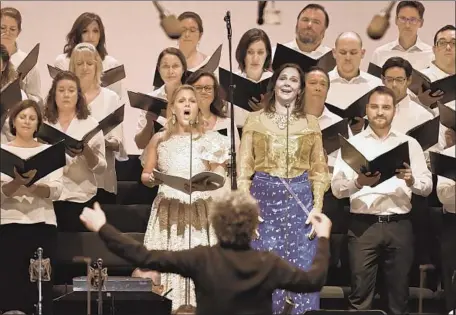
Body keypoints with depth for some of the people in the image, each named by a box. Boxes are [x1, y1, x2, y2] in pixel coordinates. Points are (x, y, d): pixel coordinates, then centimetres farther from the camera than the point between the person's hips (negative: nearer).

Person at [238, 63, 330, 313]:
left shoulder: (310, 122, 9)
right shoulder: (255, 120, 5)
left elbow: (319, 168, 9)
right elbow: (244, 167, 3)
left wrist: (317, 206, -2)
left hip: (299, 199, 1)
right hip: (264, 197, -1)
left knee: (303, 271, -1)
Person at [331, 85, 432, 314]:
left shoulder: (409, 144, 11)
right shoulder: (352, 144, 7)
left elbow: (427, 187, 7)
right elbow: (336, 188, -2)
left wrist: (411, 180, -15)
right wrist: (358, 182, -22)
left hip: (399, 225, 2)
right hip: (363, 225, -1)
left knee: (398, 291, 5)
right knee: (360, 292, -3)